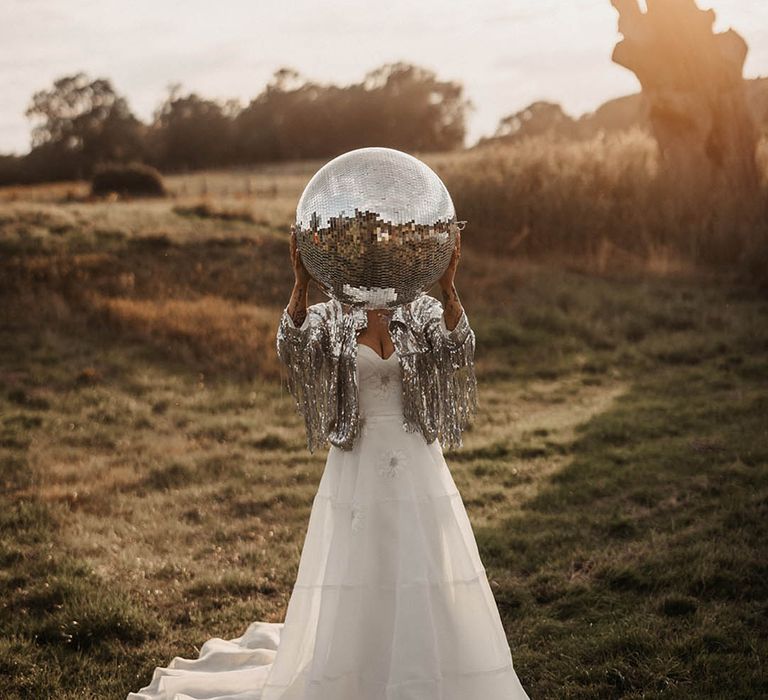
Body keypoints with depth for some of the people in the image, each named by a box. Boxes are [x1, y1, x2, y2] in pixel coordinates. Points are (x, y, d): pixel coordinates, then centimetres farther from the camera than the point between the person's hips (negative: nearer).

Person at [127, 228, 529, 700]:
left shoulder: (422, 313, 2)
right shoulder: (330, 318, 0)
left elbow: (459, 348, -18)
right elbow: (292, 347, -22)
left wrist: (448, 287, -33)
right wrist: (301, 283, -36)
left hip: (419, 475, 1)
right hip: (357, 476, -1)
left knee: (429, 601, 5)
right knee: (351, 603, 3)